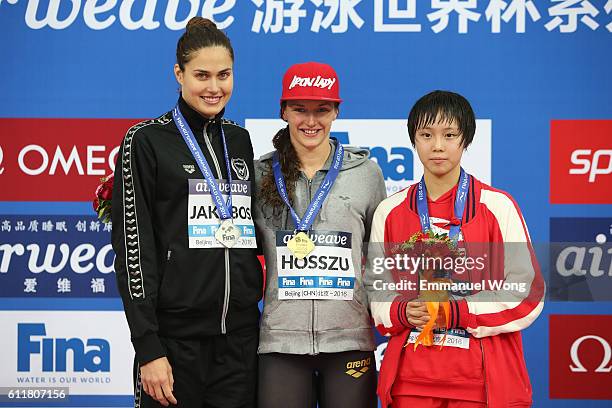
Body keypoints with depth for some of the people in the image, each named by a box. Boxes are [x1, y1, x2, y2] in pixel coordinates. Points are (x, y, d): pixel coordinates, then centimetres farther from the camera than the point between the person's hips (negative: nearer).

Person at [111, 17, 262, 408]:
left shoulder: (240, 140, 13)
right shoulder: (147, 140, -2)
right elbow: (133, 244, -8)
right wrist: (148, 348, -14)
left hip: (240, 335, 5)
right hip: (176, 337, -5)